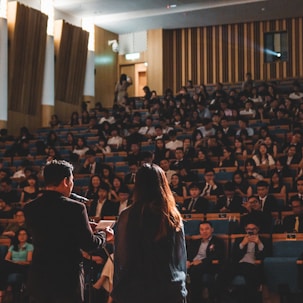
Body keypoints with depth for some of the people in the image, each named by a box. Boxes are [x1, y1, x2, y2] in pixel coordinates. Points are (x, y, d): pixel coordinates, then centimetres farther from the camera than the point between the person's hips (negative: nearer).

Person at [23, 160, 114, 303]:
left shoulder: (29, 208, 0)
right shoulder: (76, 208, -14)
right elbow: (88, 244, -10)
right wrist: (105, 235, 12)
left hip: (38, 279, 4)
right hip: (68, 280, -4)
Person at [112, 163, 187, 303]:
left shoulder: (127, 216, -9)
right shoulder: (174, 217, 0)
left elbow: (121, 259, -5)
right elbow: (182, 259, 8)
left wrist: (118, 292, 4)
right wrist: (180, 288, 18)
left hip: (136, 291, -2)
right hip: (172, 291, 3)